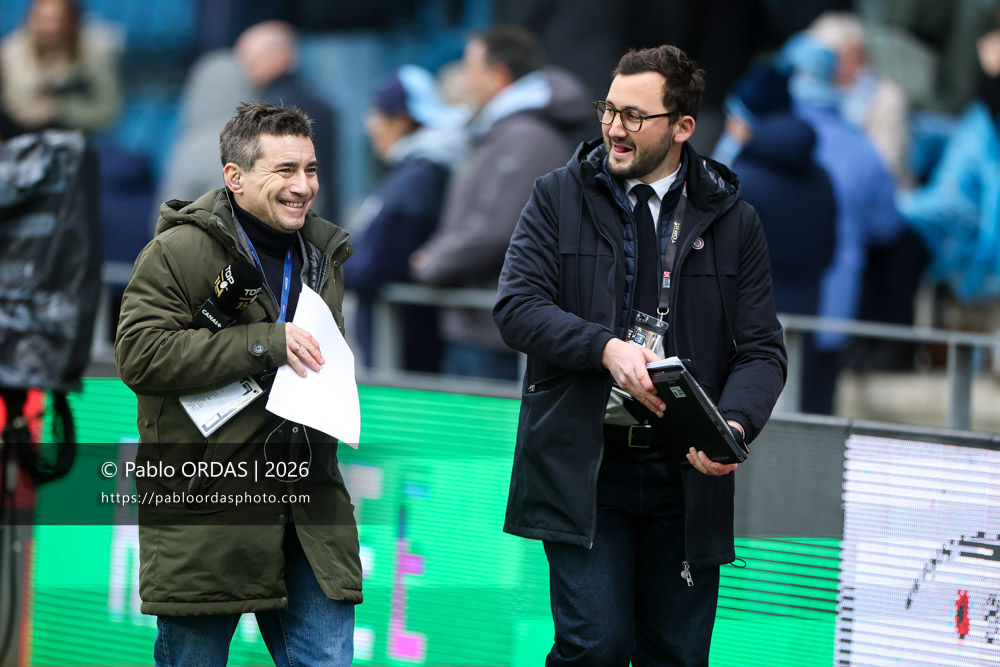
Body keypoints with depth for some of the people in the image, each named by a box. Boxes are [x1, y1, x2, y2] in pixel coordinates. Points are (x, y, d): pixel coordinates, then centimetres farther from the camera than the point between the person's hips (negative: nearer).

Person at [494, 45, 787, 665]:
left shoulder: (732, 219, 6)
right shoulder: (561, 196, 5)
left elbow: (763, 350, 4)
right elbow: (516, 305, -4)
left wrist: (736, 426, -17)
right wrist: (607, 348, -20)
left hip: (685, 472, 2)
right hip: (584, 467, -2)